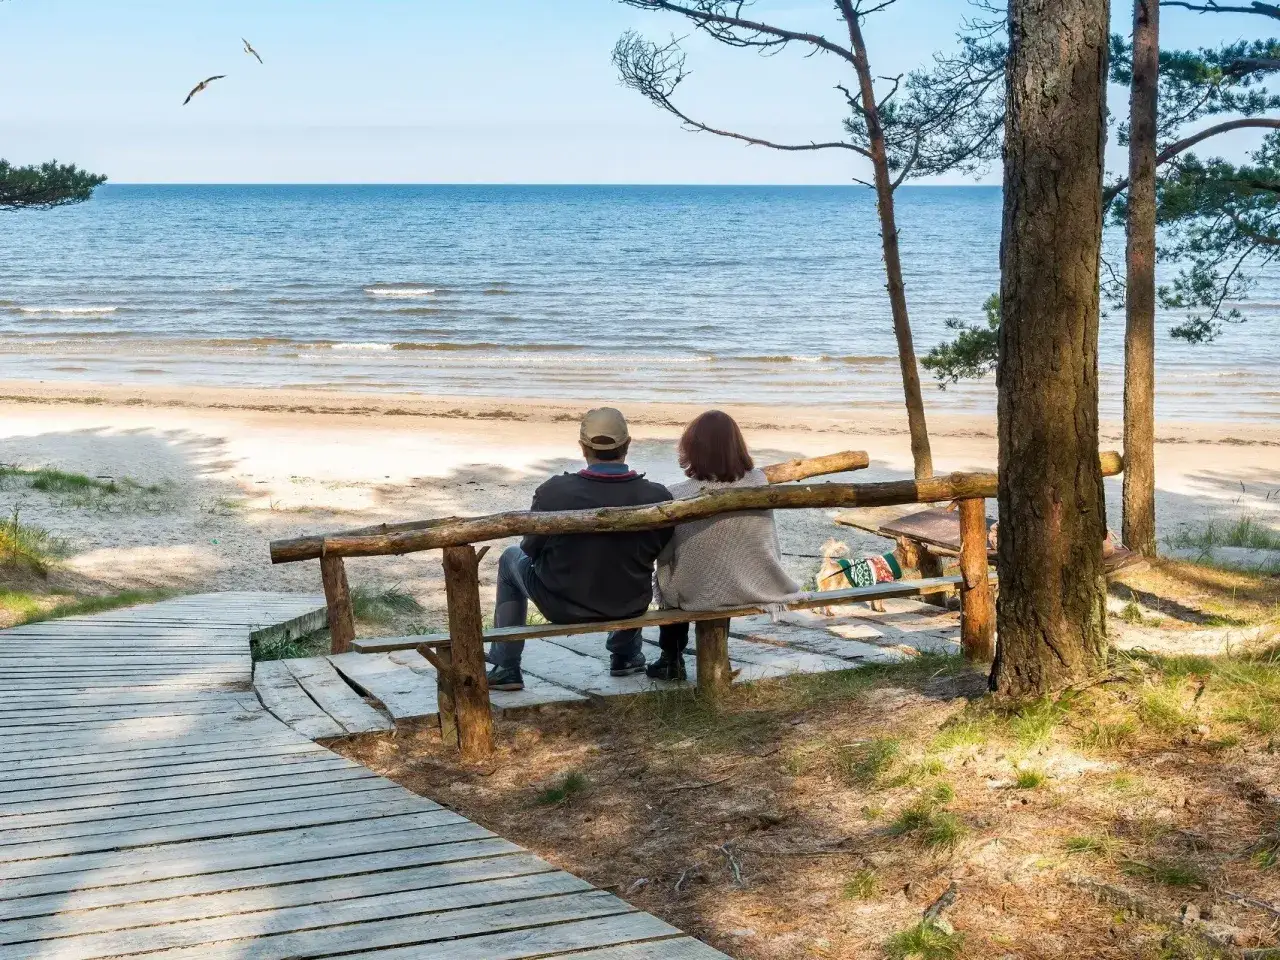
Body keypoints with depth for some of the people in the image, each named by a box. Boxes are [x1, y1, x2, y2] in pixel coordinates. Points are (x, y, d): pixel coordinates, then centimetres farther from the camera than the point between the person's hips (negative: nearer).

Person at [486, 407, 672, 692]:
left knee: (511, 559, 27)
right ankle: (625, 655, 47)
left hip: (562, 608, -2)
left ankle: (505, 668, 31)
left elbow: (532, 548, -7)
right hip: (631, 607, 2)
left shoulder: (553, 492, -23)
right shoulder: (657, 497, -19)